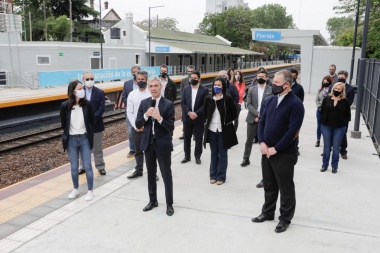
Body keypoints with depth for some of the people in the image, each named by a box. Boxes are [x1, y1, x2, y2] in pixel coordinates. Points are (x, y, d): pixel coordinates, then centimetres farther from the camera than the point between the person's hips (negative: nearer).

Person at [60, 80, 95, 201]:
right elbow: (63, 124, 5)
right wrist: (69, 134, 11)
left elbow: (92, 122, 3)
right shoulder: (64, 106, -9)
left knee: (87, 166, 3)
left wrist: (89, 136, 4)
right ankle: (75, 189, 29)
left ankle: (90, 191, 15)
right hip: (71, 140, 1)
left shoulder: (87, 104, -8)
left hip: (84, 139, 0)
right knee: (74, 167, 10)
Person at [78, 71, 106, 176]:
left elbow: (102, 108, -8)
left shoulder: (100, 92, -2)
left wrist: (92, 119, -19)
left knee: (97, 148, 7)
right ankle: (83, 166, 25)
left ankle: (100, 167, 18)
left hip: (96, 124, -1)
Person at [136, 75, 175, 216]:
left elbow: (171, 127, -13)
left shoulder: (168, 104, -9)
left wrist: (160, 118, -27)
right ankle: (152, 200, 33)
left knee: (166, 175, 4)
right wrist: (146, 115, -16)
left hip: (163, 144, -4)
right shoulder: (144, 103, 4)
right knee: (151, 174, 17)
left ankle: (169, 204, 18)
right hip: (148, 143, 4)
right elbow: (137, 125, 1)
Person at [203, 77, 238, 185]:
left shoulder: (228, 99, -9)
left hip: (223, 130, -3)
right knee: (214, 153, 13)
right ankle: (213, 175, 23)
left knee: (222, 153, 7)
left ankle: (221, 176, 16)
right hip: (212, 130, 3)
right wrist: (210, 121, 8)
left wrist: (227, 122, -2)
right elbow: (205, 113, 14)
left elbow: (234, 114, -1)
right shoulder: (208, 99, 0)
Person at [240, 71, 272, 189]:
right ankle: (246, 159, 37)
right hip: (252, 119, 3)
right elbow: (248, 104, 0)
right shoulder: (251, 89, 7)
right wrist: (257, 113, -14)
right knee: (249, 141, 15)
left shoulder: (271, 90, -2)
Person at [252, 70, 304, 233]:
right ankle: (268, 212, 36)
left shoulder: (295, 104, -14)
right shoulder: (268, 101, 6)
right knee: (269, 185, 19)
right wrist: (262, 143, -7)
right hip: (266, 151, 6)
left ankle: (285, 218, 24)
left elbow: (292, 130, -19)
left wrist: (275, 148, -17)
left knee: (285, 187, 8)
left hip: (284, 153, -6)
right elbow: (261, 122, 7)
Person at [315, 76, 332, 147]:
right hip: (320, 110, 4)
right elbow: (317, 100, 5)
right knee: (319, 125, 14)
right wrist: (319, 106, -7)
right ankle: (318, 140, 27)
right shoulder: (320, 90, 4)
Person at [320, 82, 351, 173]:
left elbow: (348, 115, 2)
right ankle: (324, 165, 21)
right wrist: (323, 122, -2)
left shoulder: (345, 101, -3)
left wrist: (344, 124, -3)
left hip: (339, 128, -1)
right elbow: (322, 111, 3)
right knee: (326, 147, 9)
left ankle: (334, 166, 19)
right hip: (326, 127, 1)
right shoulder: (327, 99, 0)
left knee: (336, 148, 7)